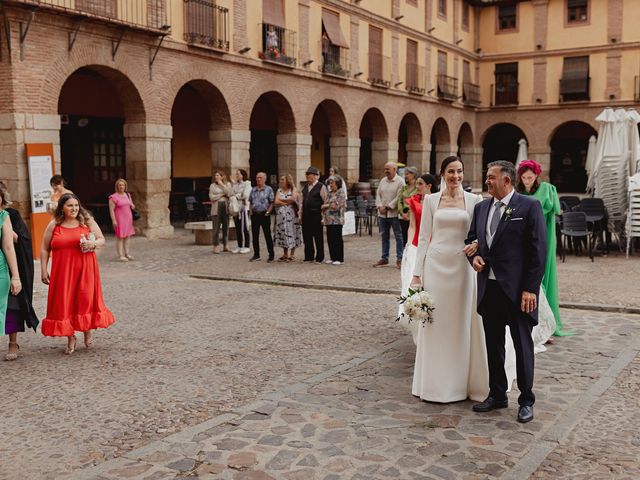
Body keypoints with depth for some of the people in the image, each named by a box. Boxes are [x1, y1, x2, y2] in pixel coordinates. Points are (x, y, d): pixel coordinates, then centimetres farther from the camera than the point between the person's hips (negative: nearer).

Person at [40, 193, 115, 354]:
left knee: (86, 299, 0)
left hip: (85, 269, 0)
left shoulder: (88, 222, 5)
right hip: (63, 271, 0)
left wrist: (93, 244, -14)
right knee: (64, 303, 1)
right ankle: (70, 338, 14)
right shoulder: (54, 225, 4)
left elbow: (102, 240, 8)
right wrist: (43, 270, 1)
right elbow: (45, 249, 7)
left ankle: (88, 330, 26)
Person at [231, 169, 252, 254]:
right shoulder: (235, 184, 17)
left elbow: (245, 195, -14)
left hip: (244, 207, -7)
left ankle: (246, 247, 0)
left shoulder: (247, 183, -3)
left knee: (244, 228, -6)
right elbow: (232, 194, 16)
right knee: (237, 228, 7)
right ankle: (239, 246, 13)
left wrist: (236, 196, -4)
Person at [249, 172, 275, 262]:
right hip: (255, 214, 5)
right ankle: (256, 255, 17)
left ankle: (271, 255, 6)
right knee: (255, 235, 7)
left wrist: (267, 212, -11)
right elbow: (250, 202, 18)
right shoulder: (253, 190, 12)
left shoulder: (269, 189, -2)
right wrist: (251, 211, 5)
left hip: (264, 215, -5)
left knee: (267, 235, -1)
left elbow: (272, 203, -4)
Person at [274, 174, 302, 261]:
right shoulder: (279, 190, 12)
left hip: (291, 215, -4)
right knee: (283, 233, 3)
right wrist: (287, 202, -9)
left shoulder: (293, 189, 2)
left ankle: (292, 254, 3)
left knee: (291, 232, -3)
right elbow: (276, 202, -1)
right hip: (281, 215, 4)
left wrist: (282, 200, -5)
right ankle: (285, 254, 10)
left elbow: (293, 199, -16)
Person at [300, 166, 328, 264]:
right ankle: (309, 257, 19)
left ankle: (319, 257, 10)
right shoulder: (305, 187, 15)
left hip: (316, 215, -6)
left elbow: (325, 202, -7)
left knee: (318, 237, 2)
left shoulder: (321, 187, -5)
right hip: (306, 215, 6)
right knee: (307, 237, 9)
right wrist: (300, 214, 13)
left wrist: (323, 216, -11)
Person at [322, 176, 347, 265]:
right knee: (330, 239, 7)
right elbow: (323, 205, 17)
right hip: (329, 220, 7)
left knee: (337, 239, -5)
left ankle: (340, 259, -1)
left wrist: (327, 205, -2)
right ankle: (333, 258, 15)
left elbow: (336, 205, -14)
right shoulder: (329, 193, 17)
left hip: (336, 220, -7)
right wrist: (330, 205, -2)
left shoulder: (341, 193, -4)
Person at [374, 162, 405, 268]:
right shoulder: (383, 181, 14)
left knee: (398, 236, 0)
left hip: (394, 213, -6)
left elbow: (399, 197, -14)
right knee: (384, 236, 12)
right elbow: (378, 194, 12)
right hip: (382, 214, 6)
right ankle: (384, 258, 20)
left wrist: (388, 207, -16)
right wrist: (380, 206, -4)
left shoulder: (400, 181, -6)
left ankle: (399, 259, 5)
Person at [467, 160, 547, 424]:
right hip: (488, 286, 6)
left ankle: (526, 400, 18)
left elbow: (538, 251, -10)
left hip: (517, 289, -6)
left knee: (523, 345, 4)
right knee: (493, 344, 14)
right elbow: (471, 238, 21)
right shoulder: (481, 207, 10)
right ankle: (497, 394, 28)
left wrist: (530, 289, -14)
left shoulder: (529, 206, -8)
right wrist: (474, 256, -3)